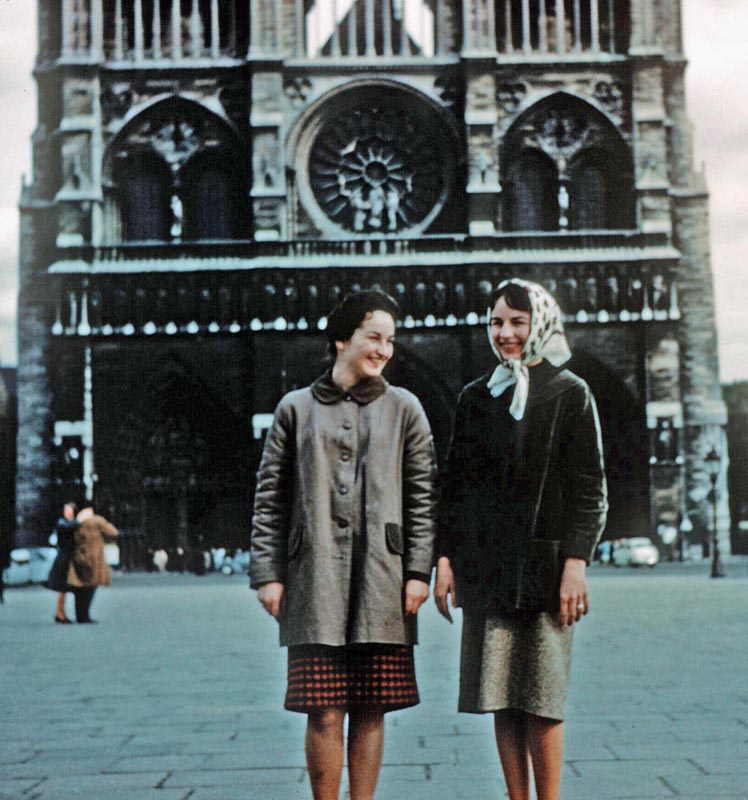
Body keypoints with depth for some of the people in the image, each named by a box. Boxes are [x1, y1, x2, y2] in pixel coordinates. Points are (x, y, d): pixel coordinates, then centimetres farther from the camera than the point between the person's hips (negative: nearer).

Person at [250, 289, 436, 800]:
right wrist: (266, 574, 2)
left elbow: (422, 496, 7)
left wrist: (418, 571, 0)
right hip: (315, 581, -1)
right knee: (324, 712, -4)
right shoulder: (296, 409, 9)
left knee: (371, 709, 4)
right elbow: (270, 499, 8)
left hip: (381, 581, 1)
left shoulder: (404, 408, 11)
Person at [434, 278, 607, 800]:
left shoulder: (571, 394, 2)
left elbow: (590, 489, -1)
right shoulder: (476, 398, 13)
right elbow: (454, 484, 13)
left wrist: (575, 562, -10)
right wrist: (445, 557, 5)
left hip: (543, 565, -4)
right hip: (485, 570, 4)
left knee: (539, 697, -4)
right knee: (501, 697, 3)